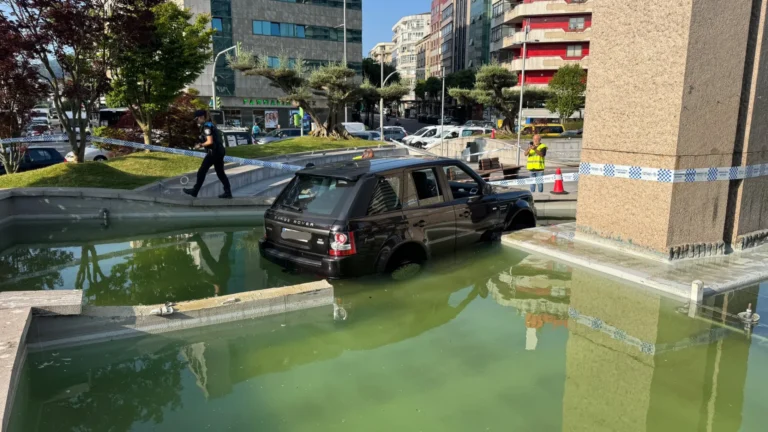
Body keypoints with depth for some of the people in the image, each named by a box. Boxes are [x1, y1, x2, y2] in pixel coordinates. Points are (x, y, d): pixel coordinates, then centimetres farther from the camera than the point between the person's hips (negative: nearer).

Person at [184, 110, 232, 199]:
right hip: (219, 151, 9)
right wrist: (202, 144, 14)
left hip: (214, 152, -9)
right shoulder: (210, 124, 16)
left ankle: (194, 191, 11)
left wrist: (201, 145, -5)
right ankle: (228, 192, 7)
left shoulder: (206, 126, -13)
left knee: (202, 171, 2)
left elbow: (210, 141, -20)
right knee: (220, 172, 10)